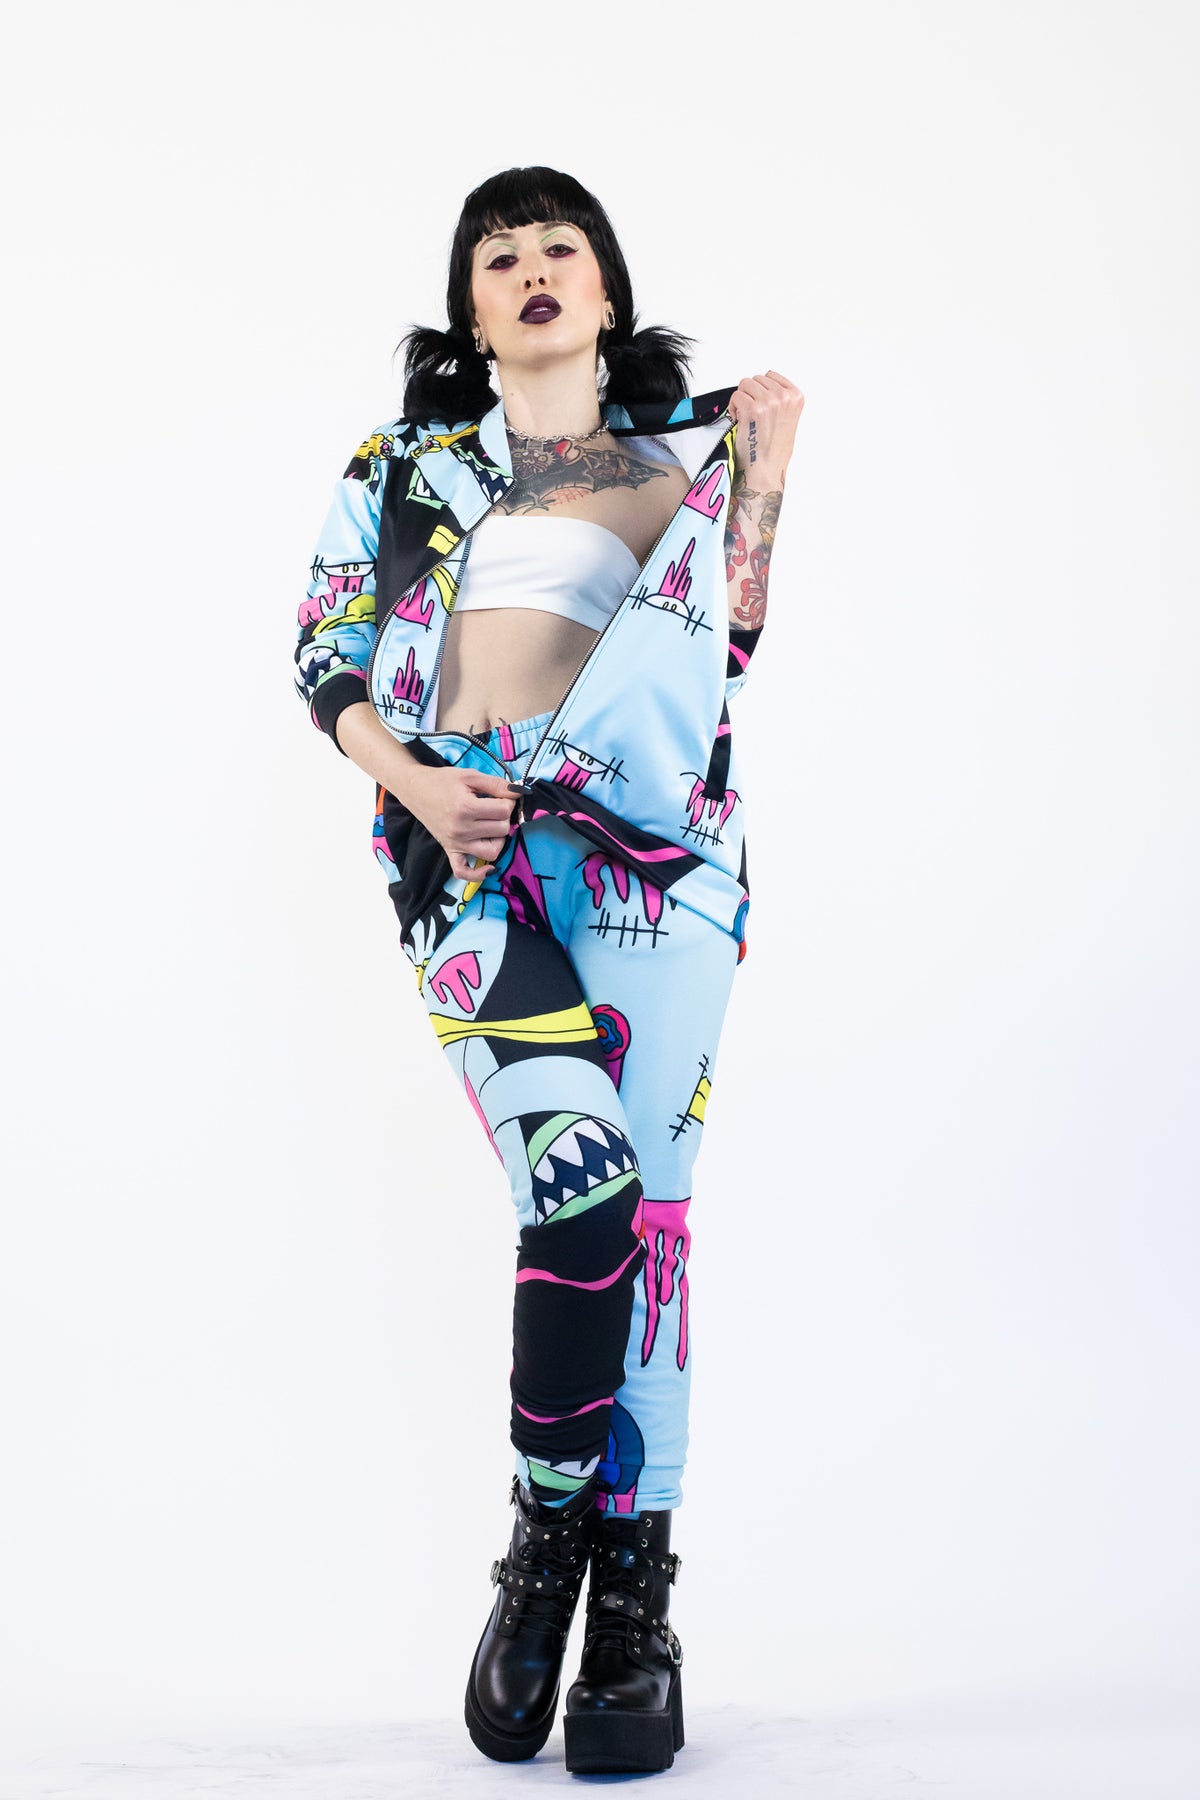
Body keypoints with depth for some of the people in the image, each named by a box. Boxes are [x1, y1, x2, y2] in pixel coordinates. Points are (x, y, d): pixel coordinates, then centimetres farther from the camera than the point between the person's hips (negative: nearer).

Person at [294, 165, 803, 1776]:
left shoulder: (689, 445, 22)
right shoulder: (405, 466, 21)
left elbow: (727, 657, 20)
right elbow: (324, 649, 14)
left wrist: (758, 488, 6)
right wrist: (414, 783, -1)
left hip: (656, 838, 1)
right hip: (469, 840, -1)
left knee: (648, 1197, -7)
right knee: (584, 1165, -21)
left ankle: (633, 1590, 1)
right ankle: (548, 1543, -6)